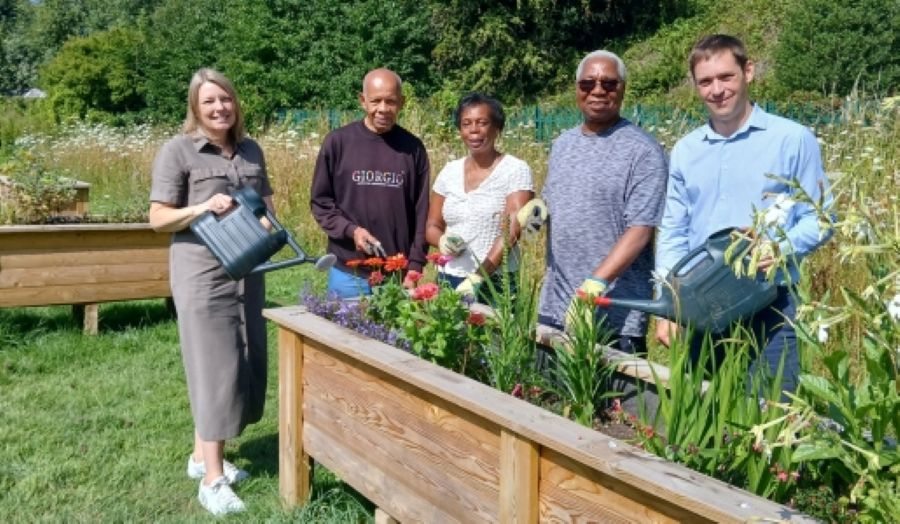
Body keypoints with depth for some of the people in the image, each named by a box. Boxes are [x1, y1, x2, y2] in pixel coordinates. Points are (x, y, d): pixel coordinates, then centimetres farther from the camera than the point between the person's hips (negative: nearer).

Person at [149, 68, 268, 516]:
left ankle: (203, 455, 27)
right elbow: (159, 219, -6)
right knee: (214, 365, -6)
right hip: (202, 273, -6)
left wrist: (267, 223, -1)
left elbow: (266, 204, 21)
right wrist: (202, 208, -21)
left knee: (242, 363, 11)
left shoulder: (251, 150, 11)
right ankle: (212, 479, 3)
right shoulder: (177, 151, -5)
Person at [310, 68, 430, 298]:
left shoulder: (413, 148, 3)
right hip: (348, 273, 0)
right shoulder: (338, 141, 0)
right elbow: (320, 201, 3)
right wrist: (351, 230, -13)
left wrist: (414, 268, -3)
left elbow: (421, 213, 3)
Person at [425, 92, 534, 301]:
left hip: (494, 283, -4)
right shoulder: (450, 171, 8)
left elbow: (511, 232, -14)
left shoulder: (516, 170, -5)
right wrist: (442, 241, -9)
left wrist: (478, 278, -22)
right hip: (448, 280, 4)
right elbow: (432, 226, 14)